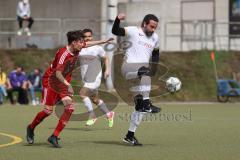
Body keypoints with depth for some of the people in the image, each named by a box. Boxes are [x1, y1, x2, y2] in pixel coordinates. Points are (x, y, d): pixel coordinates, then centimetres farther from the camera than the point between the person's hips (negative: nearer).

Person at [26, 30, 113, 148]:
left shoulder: (76, 50, -3)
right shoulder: (64, 54, -27)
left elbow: (88, 44, 21)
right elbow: (58, 73, -35)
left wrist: (105, 41, 27)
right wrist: (67, 84, -48)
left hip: (63, 83, 7)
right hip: (50, 80, -7)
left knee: (70, 107, -11)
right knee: (48, 110, -9)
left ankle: (54, 136, -8)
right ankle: (31, 128, 21)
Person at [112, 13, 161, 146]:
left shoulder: (155, 38, 17)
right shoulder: (133, 31, -1)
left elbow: (156, 53, 31)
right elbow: (115, 31, -12)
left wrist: (154, 66, 16)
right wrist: (118, 19, -30)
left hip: (143, 70, 6)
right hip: (129, 67, -6)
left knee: (139, 107, 3)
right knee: (145, 71, -39)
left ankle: (130, 135, 10)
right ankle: (146, 104, -42)